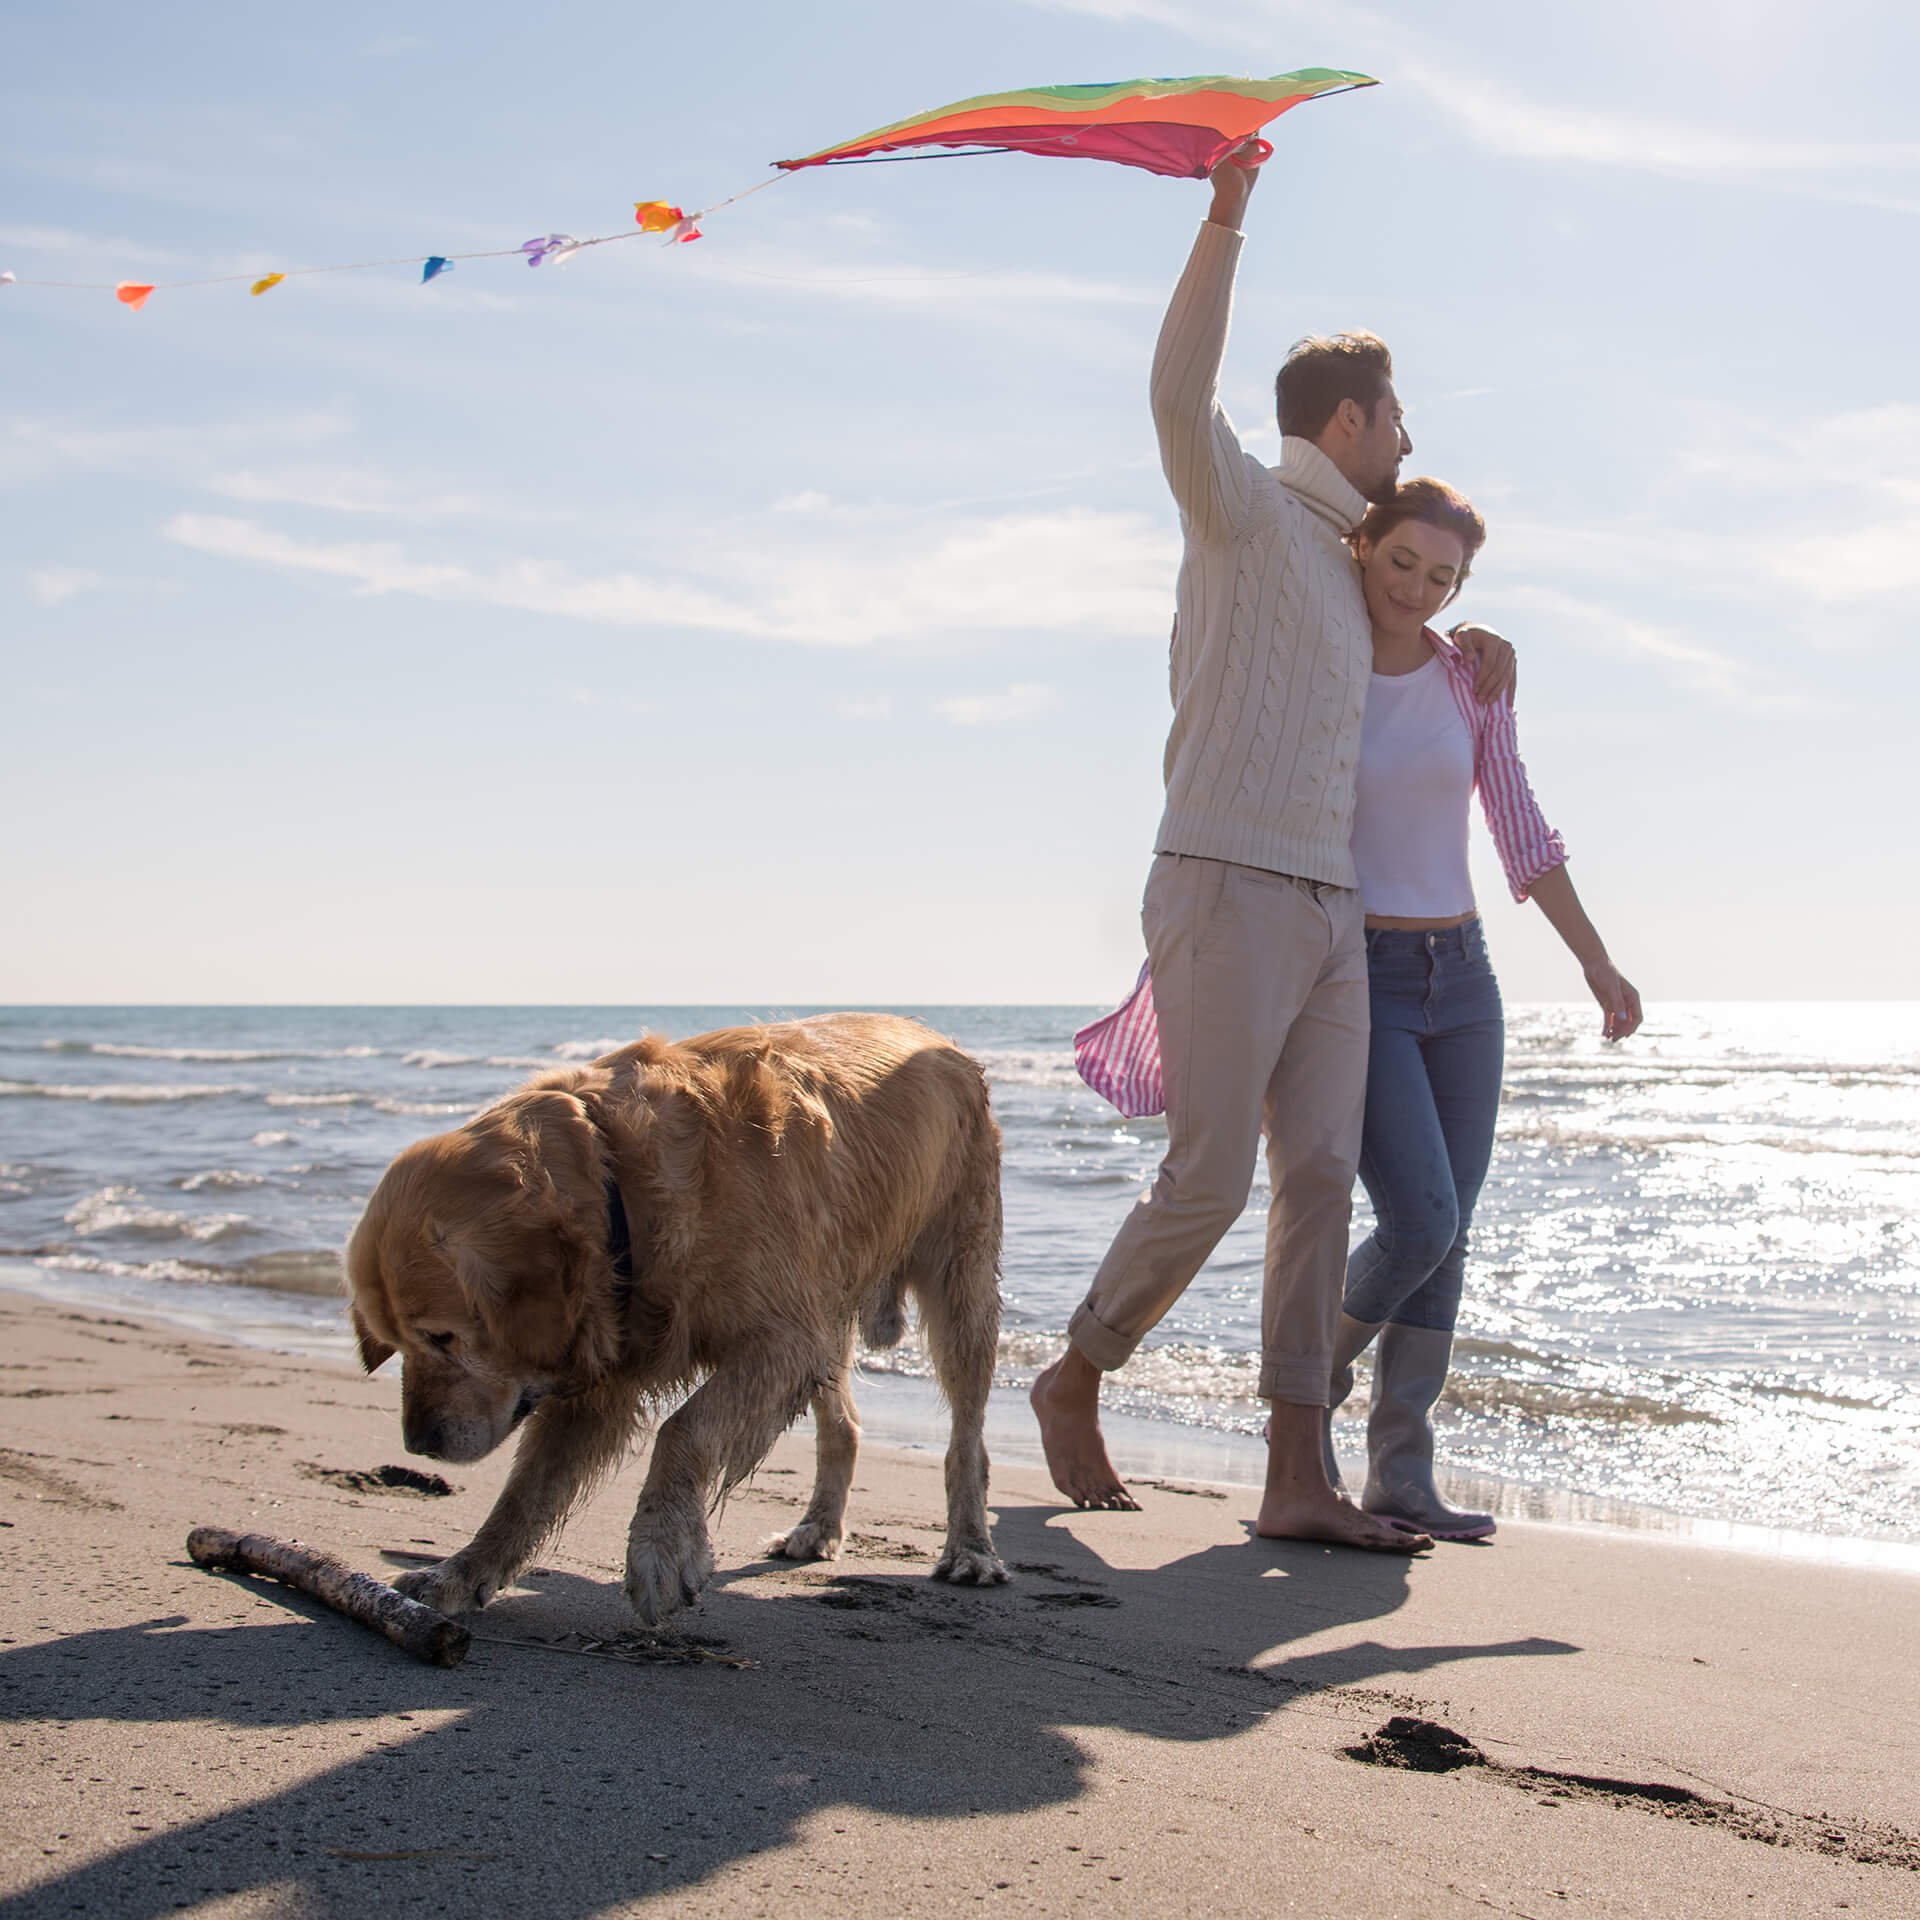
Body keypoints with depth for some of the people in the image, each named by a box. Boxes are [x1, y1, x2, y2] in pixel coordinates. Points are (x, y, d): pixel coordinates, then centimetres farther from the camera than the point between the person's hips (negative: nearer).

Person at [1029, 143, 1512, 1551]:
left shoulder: (1344, 564, 25)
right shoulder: (1247, 510, 0)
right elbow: (1181, 395, -21)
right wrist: (1226, 219, -24)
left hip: (1330, 909, 8)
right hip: (1229, 889, -8)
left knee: (1320, 1182, -1)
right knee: (1209, 1183, -10)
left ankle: (1298, 1479, -1)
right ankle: (1076, 1381, 13)